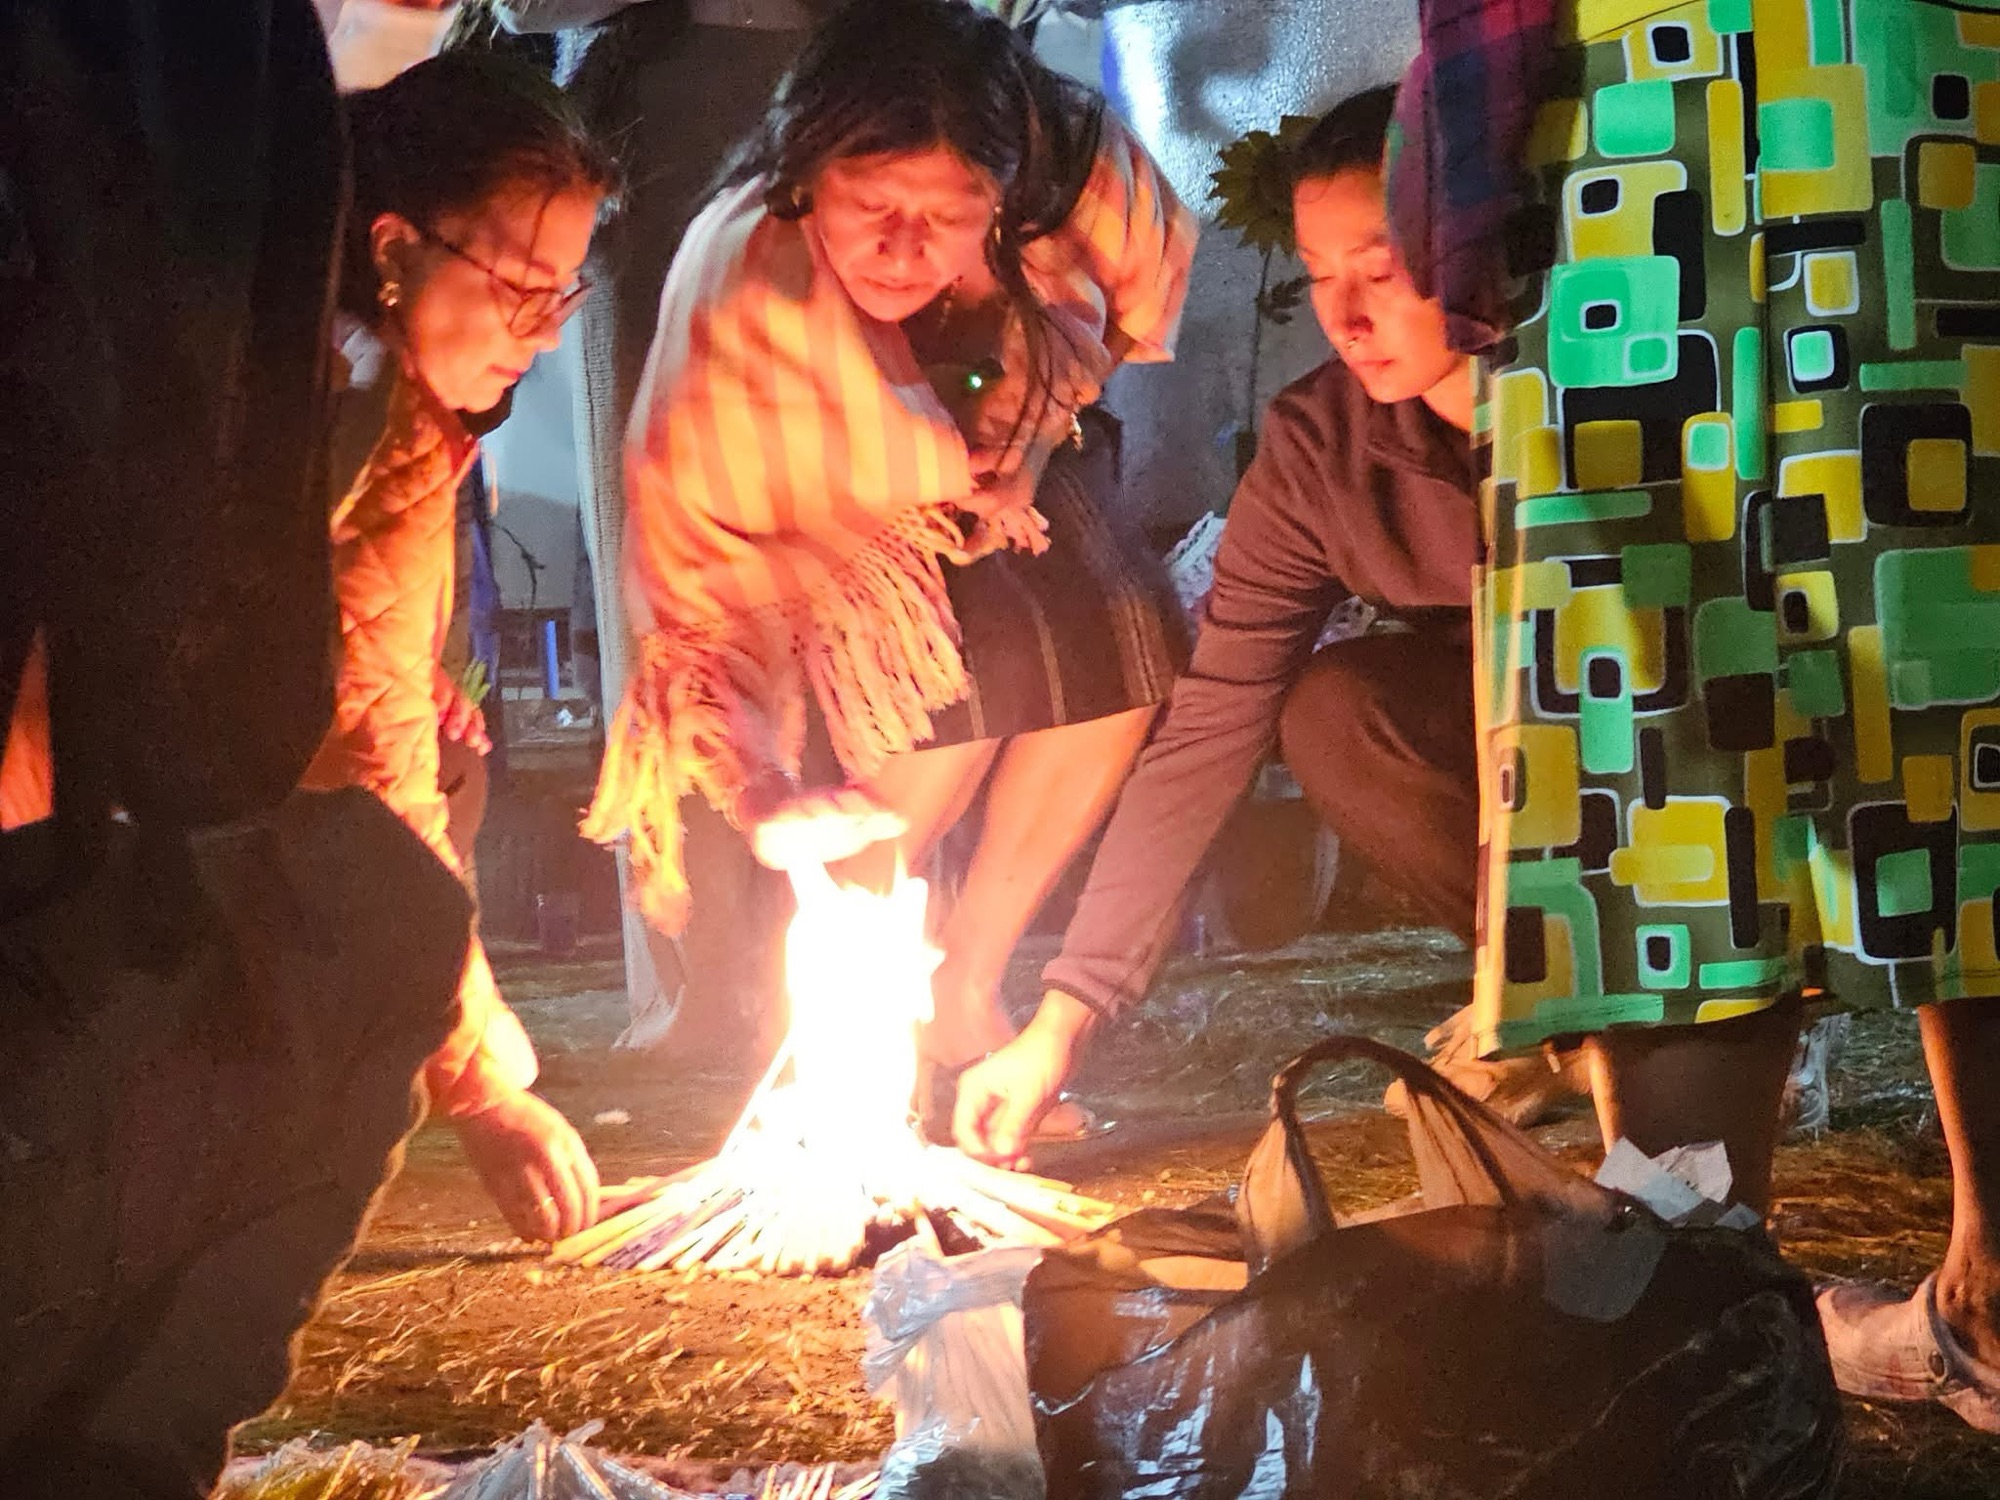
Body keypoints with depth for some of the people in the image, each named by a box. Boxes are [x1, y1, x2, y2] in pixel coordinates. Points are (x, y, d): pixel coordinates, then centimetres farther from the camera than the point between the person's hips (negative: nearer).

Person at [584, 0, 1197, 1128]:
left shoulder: (1084, 171, -30)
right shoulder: (737, 300, -36)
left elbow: (1150, 271, -5)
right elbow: (695, 559, -34)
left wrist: (1029, 462, -11)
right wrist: (761, 791, -47)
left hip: (1007, 479, 4)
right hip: (827, 525, -3)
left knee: (1122, 637, -21)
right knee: (966, 668, -27)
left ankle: (968, 984, -4)